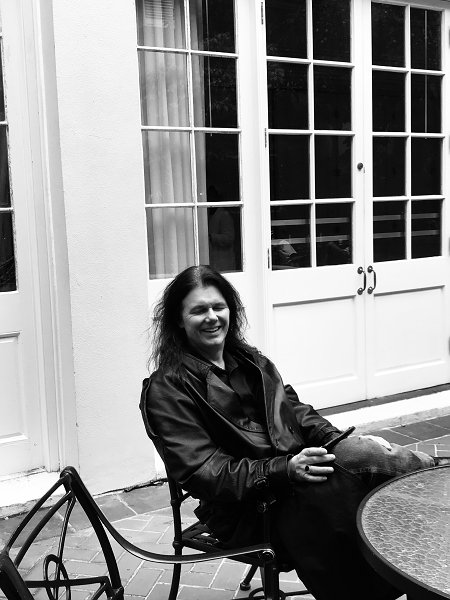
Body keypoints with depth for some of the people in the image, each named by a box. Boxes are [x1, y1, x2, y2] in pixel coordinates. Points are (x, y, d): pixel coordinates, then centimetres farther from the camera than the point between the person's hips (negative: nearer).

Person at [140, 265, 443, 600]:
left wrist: (342, 441, -5)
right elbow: (201, 472, -12)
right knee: (357, 461, -30)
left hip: (293, 465, 6)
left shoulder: (250, 361, 19)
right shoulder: (166, 389, -4)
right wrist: (283, 469, -24)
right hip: (244, 508, -6)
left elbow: (293, 411, 16)